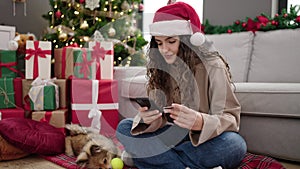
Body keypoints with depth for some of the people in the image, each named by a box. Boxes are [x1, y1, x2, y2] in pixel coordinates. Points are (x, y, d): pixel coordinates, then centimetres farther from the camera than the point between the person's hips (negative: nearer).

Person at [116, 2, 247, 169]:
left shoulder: (212, 66, -14)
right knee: (124, 127, -12)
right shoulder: (160, 67, -1)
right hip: (173, 135, 4)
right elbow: (159, 119, -3)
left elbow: (230, 117, -18)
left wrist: (201, 122, -39)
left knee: (235, 145, -34)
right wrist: (149, 119, -28)